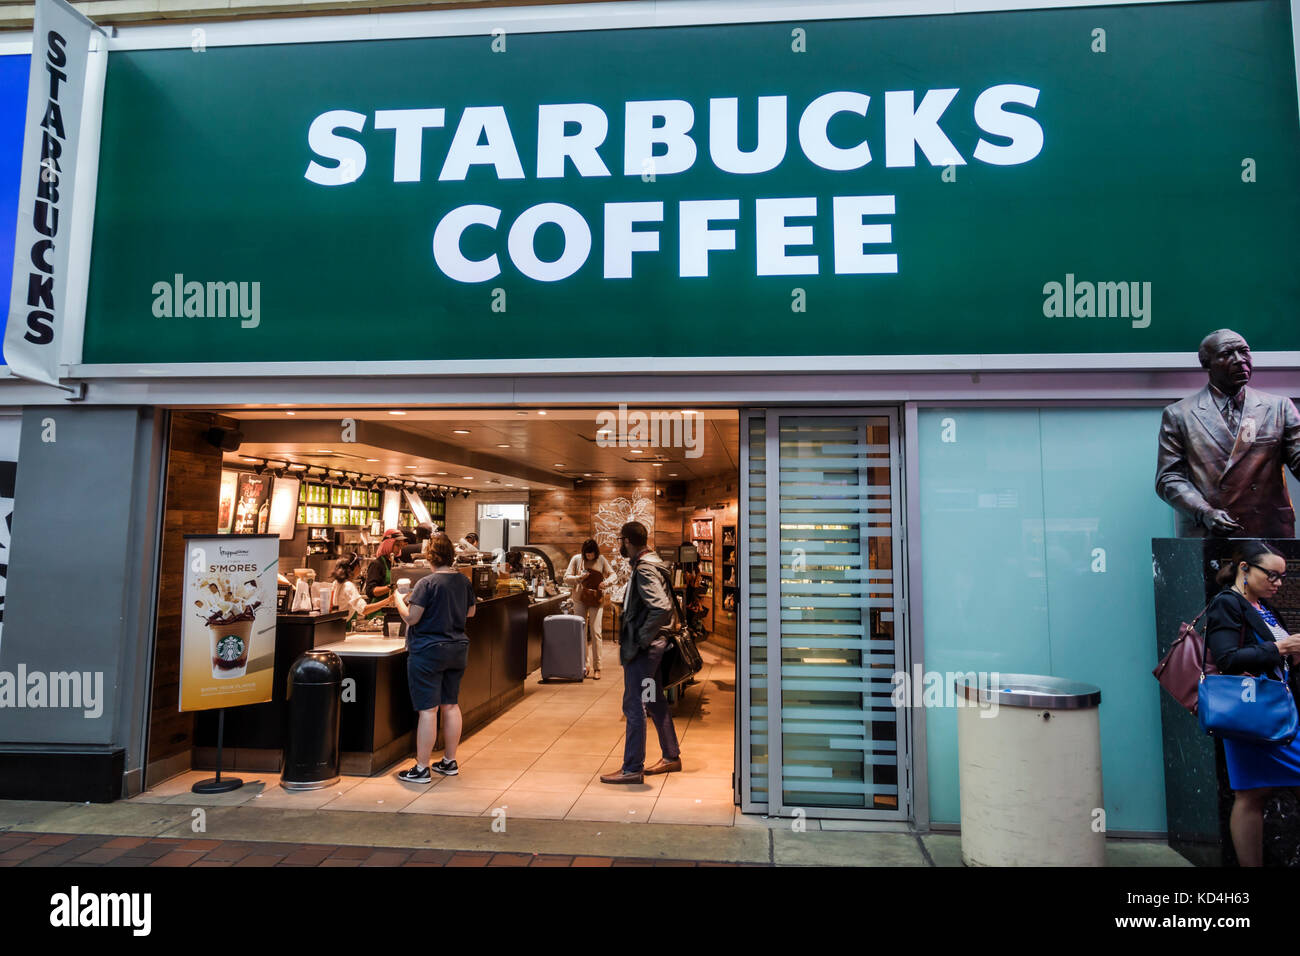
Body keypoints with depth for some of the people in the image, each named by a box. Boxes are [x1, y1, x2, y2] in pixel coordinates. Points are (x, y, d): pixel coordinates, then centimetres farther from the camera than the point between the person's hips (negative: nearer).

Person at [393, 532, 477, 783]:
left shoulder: (427, 583, -16)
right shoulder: (464, 581, 3)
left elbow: (411, 618, -16)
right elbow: (470, 612, 15)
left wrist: (398, 600, 1)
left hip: (427, 652, -6)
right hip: (458, 649, 6)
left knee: (428, 710, -2)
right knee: (451, 706, 14)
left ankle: (422, 769, 5)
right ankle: (449, 762, 24)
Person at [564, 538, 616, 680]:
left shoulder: (601, 560, 0)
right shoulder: (576, 559, 1)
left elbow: (614, 575, 5)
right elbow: (566, 578, 1)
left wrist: (606, 582, -15)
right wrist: (580, 578, -16)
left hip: (596, 600, -1)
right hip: (580, 600, 2)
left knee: (595, 632, -7)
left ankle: (596, 668, -3)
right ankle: (584, 665, 18)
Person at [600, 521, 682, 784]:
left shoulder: (644, 569, -19)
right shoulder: (650, 564, 11)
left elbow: (662, 607, -32)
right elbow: (664, 604, 20)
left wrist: (641, 638, -23)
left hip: (642, 649, -10)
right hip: (652, 646, 10)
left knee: (634, 707, -1)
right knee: (655, 703, 19)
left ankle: (632, 769, 8)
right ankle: (671, 757, 30)